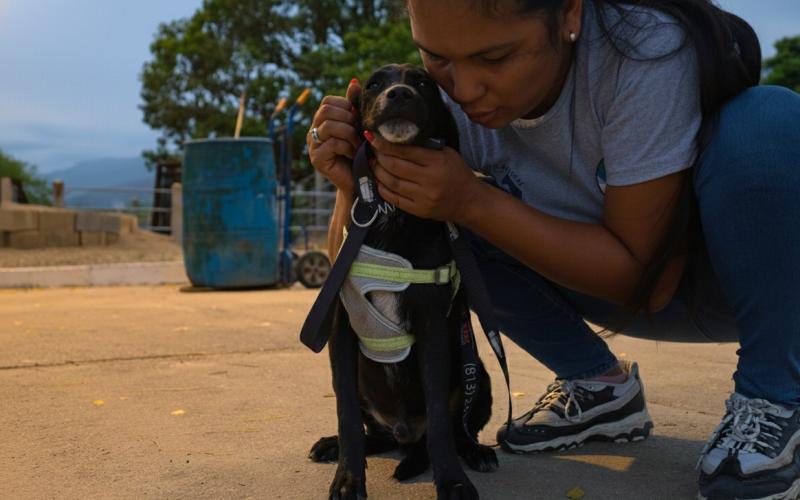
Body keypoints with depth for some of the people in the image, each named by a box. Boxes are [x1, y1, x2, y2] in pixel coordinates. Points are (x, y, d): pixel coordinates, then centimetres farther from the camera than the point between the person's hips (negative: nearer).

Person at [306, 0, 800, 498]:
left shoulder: (645, 49, -30)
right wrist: (354, 185, -34)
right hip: (621, 284, 4)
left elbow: (635, 267, -26)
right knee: (427, 212, -17)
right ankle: (599, 384, 1)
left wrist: (471, 202, -36)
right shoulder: (444, 97, -18)